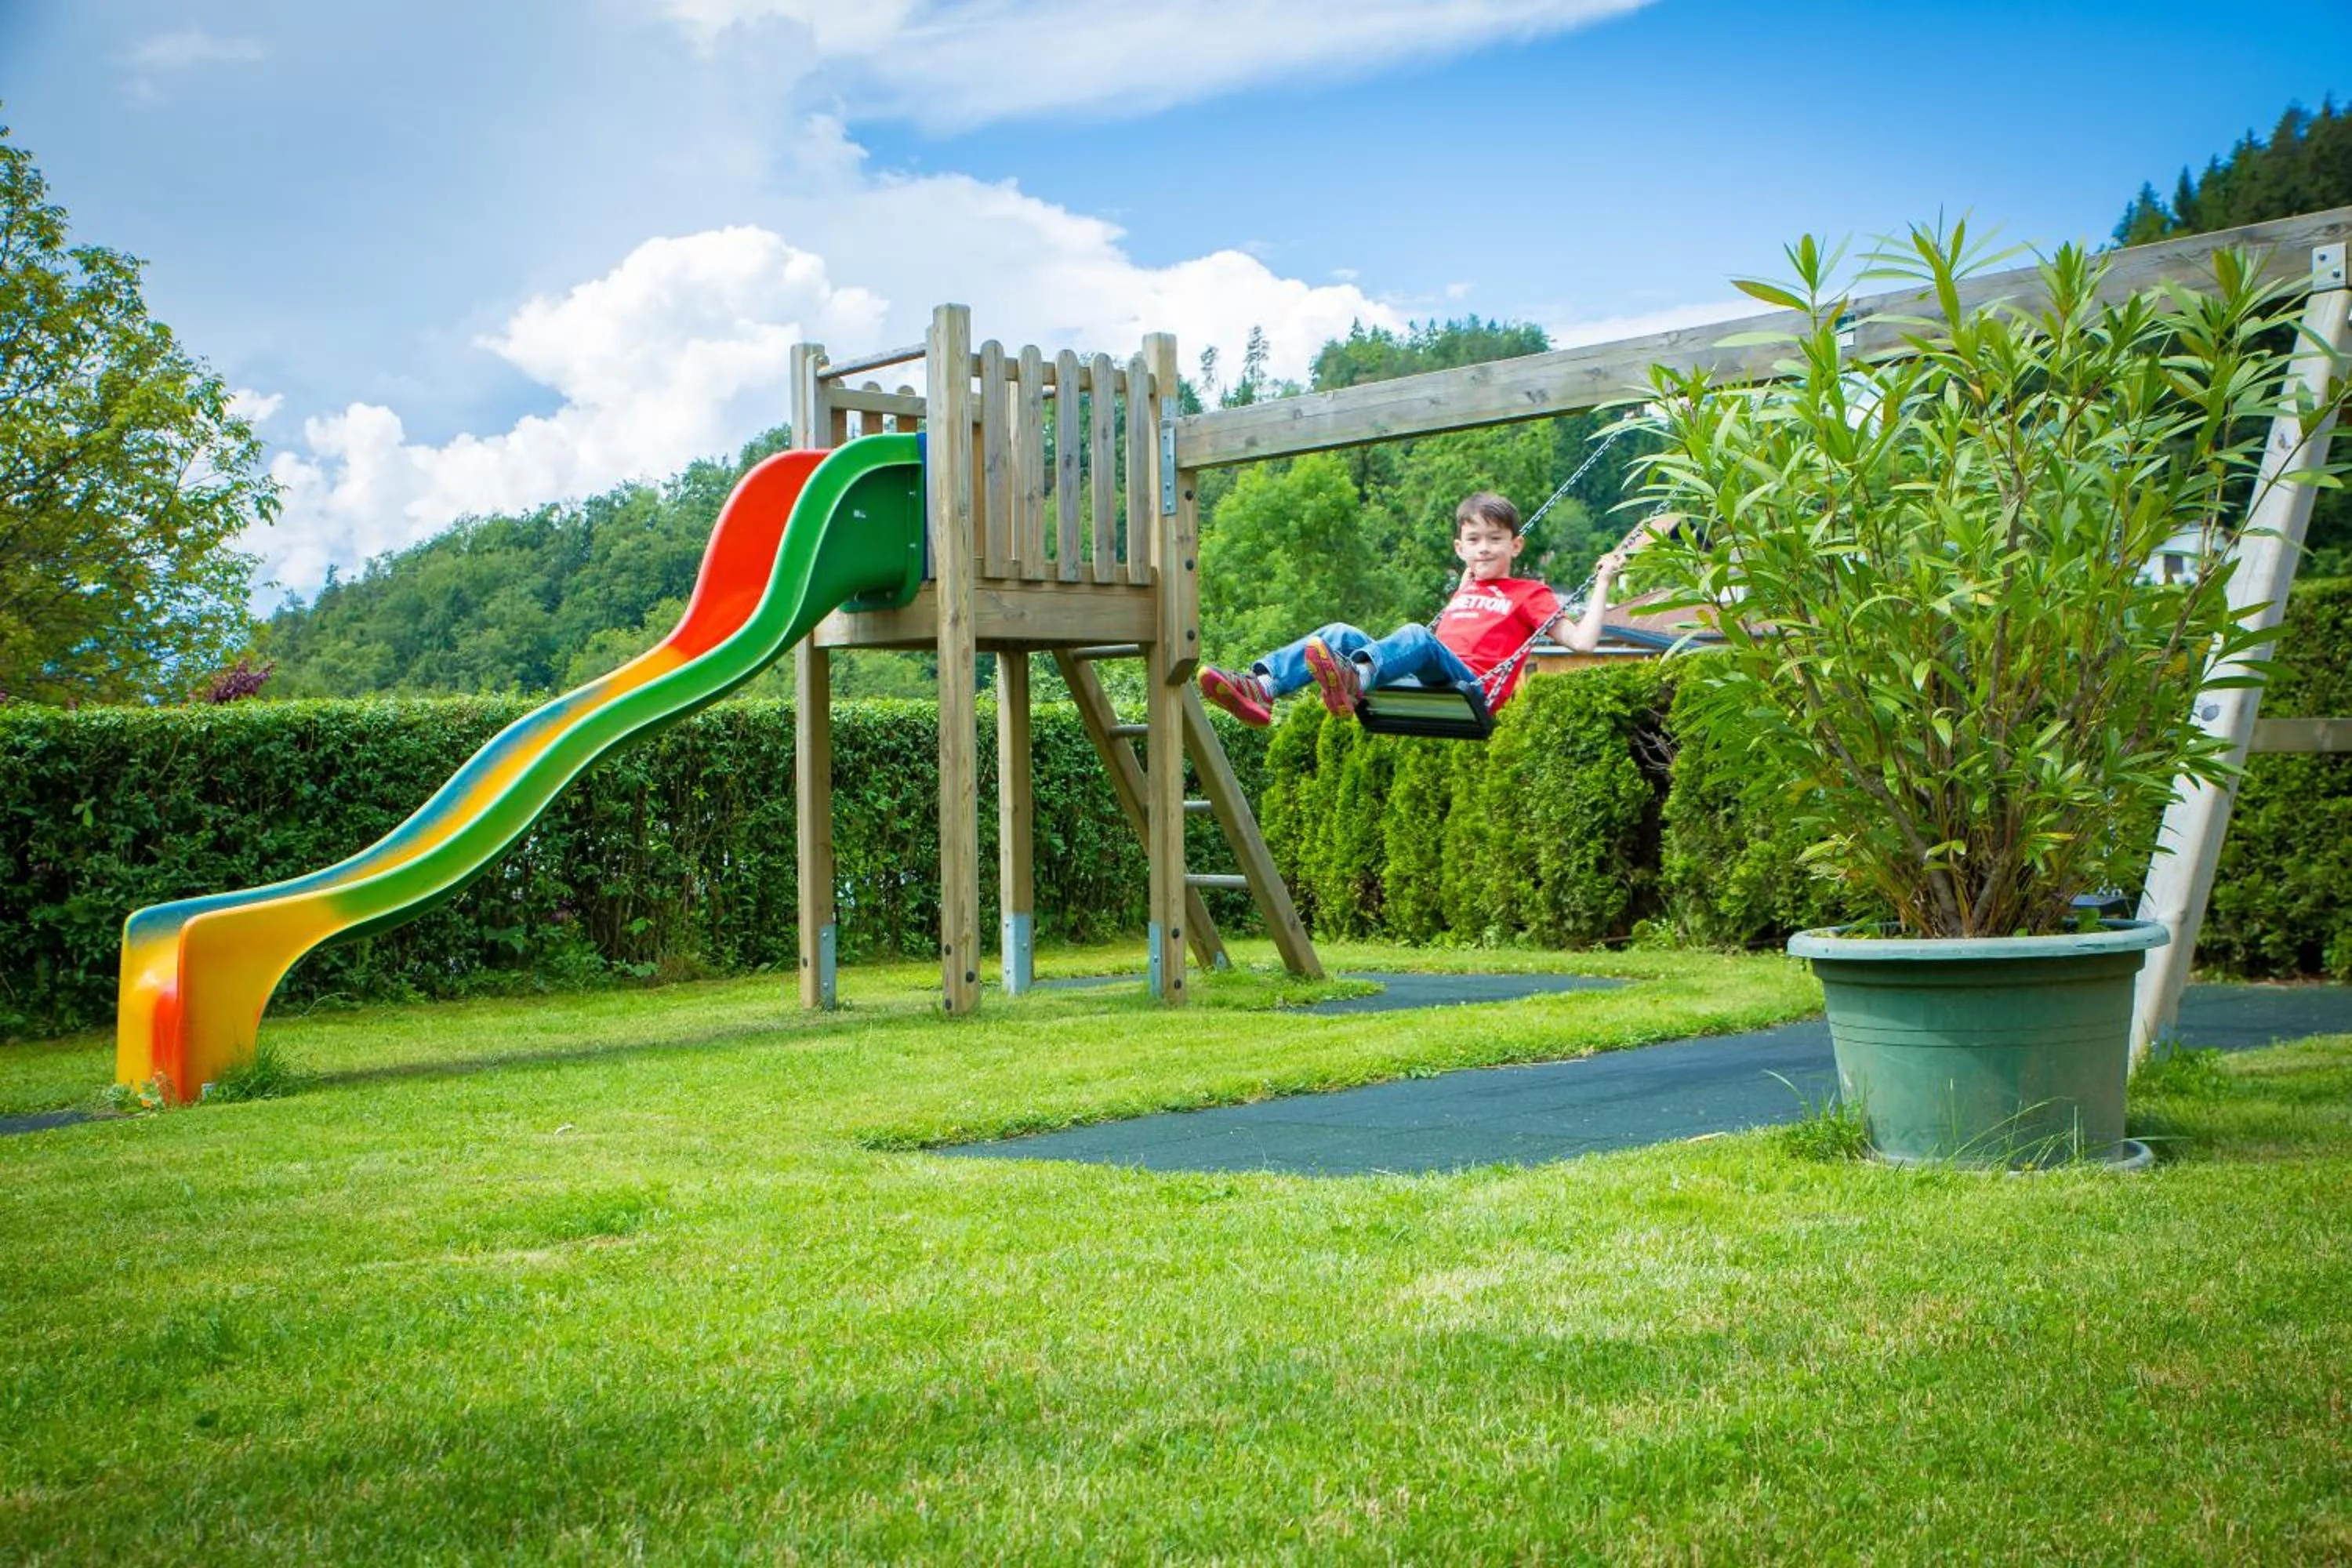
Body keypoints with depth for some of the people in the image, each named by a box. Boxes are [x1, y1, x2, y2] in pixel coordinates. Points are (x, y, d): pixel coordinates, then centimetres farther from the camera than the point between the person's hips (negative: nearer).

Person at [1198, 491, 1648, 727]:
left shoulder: (1528, 594, 17)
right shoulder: (1463, 591, 35)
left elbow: (1582, 642, 8)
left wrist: (1602, 583, 8)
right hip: (1424, 684, 6)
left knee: (1416, 636, -36)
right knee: (1341, 634, -14)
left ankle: (1354, 678, -70)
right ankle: (1261, 687, -41)